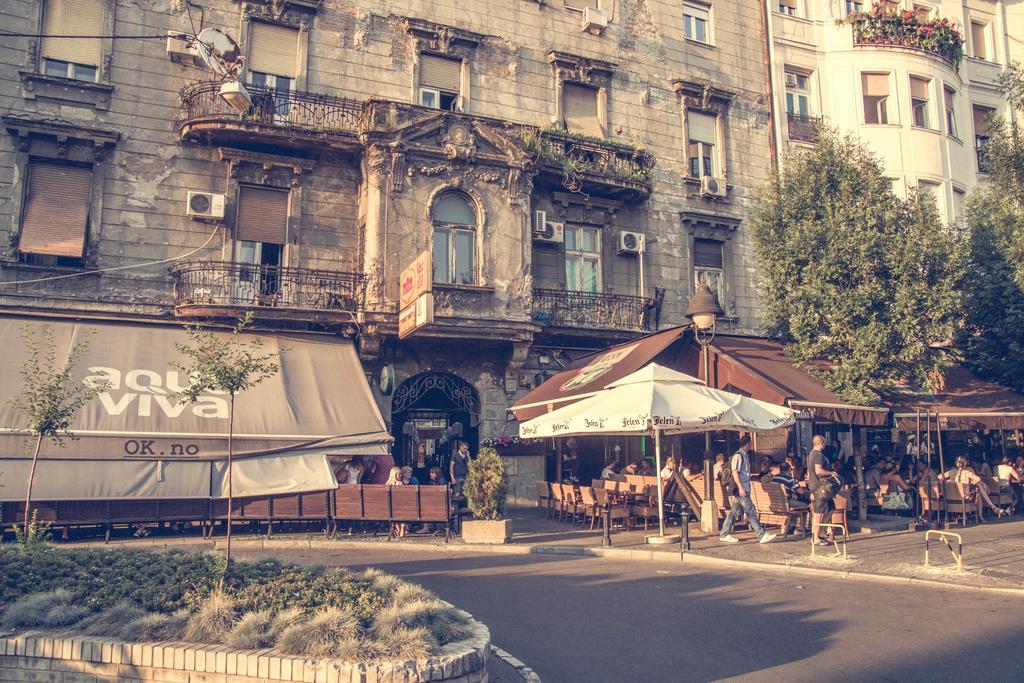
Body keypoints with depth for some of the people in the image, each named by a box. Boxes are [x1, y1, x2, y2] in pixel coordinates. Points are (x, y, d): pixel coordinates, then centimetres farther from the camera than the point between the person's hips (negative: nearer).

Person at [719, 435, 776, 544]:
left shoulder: (745, 455, 18)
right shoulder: (738, 455, -11)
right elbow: (734, 472, -17)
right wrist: (740, 487, -23)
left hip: (743, 489, 9)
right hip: (740, 490, -9)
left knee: (734, 512, 9)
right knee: (751, 511, -6)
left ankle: (724, 535, 13)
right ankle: (761, 535, -2)